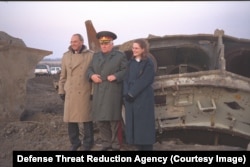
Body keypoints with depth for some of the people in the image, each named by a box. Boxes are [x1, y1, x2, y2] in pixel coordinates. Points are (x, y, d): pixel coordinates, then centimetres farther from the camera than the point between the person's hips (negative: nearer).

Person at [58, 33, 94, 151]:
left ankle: (87, 143, 19)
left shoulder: (91, 55, -3)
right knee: (70, 119, 8)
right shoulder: (66, 56, 9)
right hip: (70, 93, 4)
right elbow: (63, 75, 13)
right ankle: (74, 143, 24)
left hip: (85, 93, -4)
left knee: (86, 119, 4)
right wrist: (61, 90, 10)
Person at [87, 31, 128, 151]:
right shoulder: (96, 56, 19)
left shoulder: (120, 56, 4)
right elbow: (89, 69, 17)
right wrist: (92, 75, -4)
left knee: (114, 119, -2)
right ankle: (106, 143, 18)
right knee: (100, 119, 6)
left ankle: (115, 145, 9)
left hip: (113, 93, -5)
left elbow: (126, 71, -4)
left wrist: (116, 76, -18)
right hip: (98, 93, 5)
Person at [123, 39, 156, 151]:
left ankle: (147, 147, 6)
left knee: (144, 123, -2)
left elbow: (144, 81, -13)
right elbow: (126, 78, 9)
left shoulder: (148, 63, -4)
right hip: (130, 97, 6)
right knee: (133, 123, 6)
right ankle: (139, 146, 15)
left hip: (143, 98, -6)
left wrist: (132, 93, -14)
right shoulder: (131, 62, 13)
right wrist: (126, 93, -5)